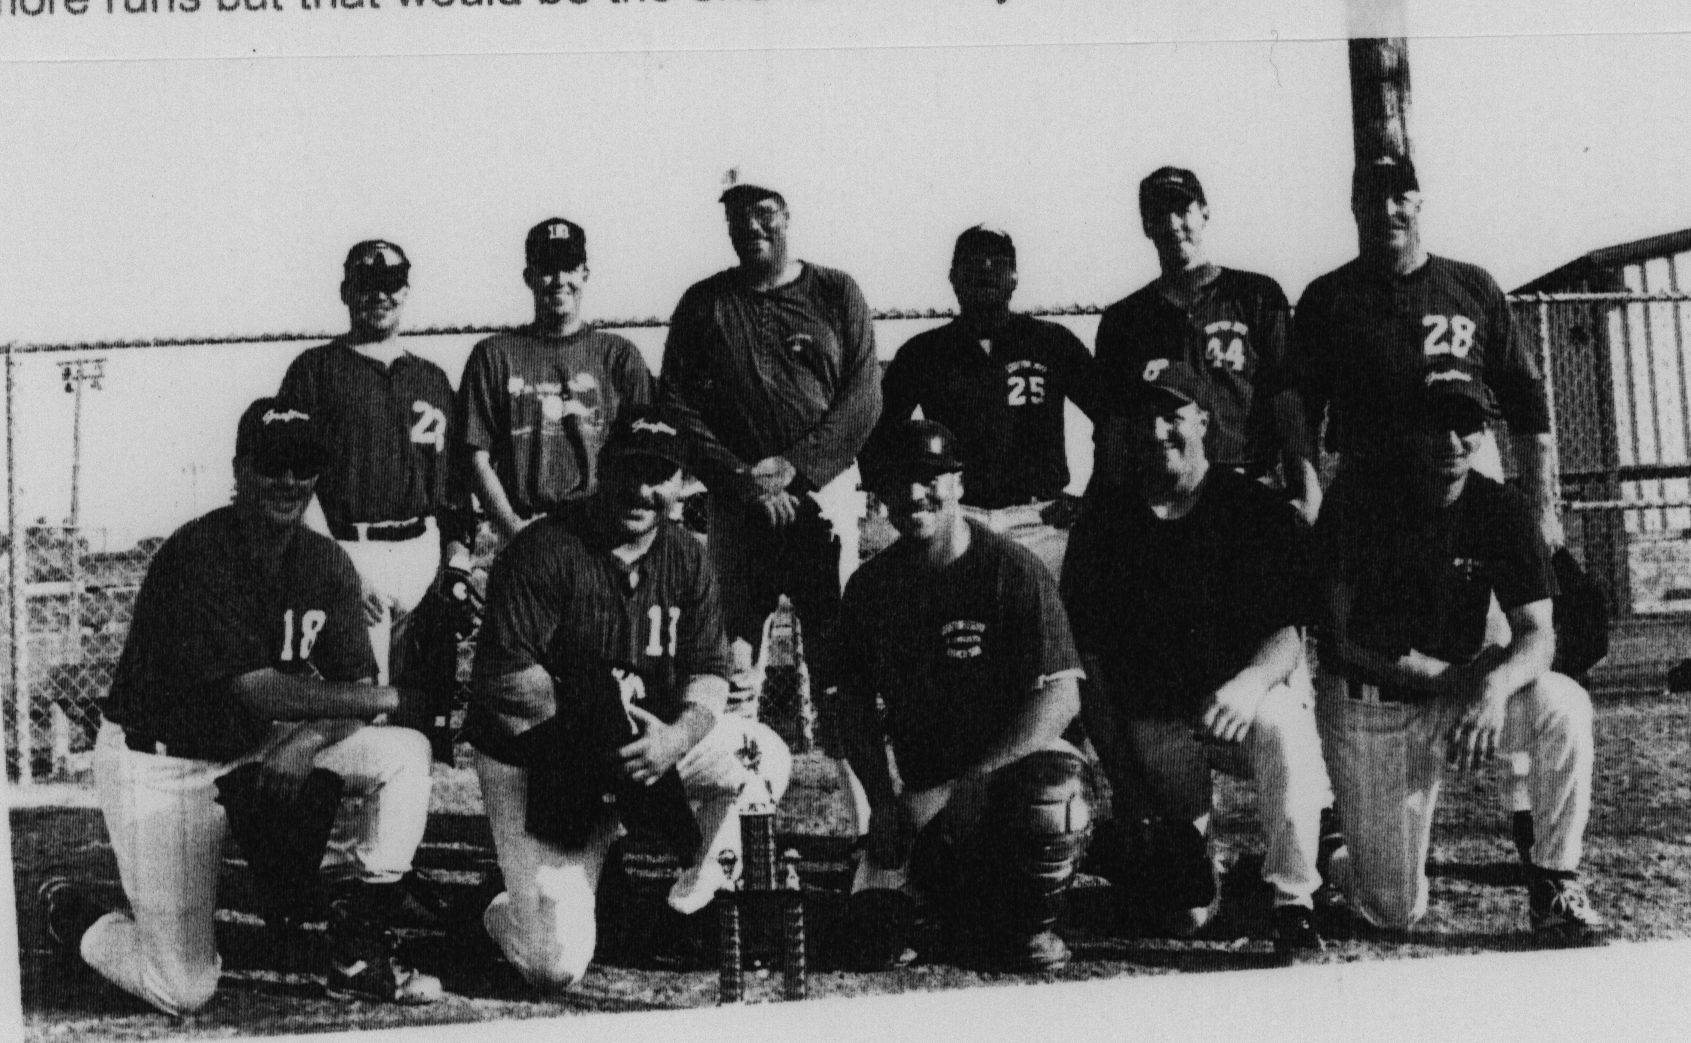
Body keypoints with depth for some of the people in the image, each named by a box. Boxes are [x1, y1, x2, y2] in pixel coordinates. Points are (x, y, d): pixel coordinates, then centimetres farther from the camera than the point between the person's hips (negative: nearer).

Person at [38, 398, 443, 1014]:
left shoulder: (326, 564, -1)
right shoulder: (195, 556, -23)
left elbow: (355, 685, -4)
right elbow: (252, 689, -29)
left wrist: (309, 737, -26)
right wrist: (380, 699, -21)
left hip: (255, 746, 7)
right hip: (161, 765, -7)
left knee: (406, 754, -9)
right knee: (184, 990, -8)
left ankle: (358, 956, -3)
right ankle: (70, 914, 25)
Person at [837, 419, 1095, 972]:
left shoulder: (1013, 570, -12)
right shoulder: (870, 586, 2)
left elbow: (1061, 698, -17)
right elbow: (856, 703, 10)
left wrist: (953, 790, -22)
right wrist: (883, 799, -5)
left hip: (1017, 765, -4)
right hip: (923, 794, 4)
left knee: (1054, 796, -38)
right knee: (875, 938, -12)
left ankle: (1032, 922, -6)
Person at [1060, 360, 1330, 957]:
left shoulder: (1255, 509, -7)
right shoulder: (1105, 524, -2)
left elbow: (1289, 634, -12)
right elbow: (1091, 662, 0)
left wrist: (1248, 684, -35)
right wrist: (1124, 785, -6)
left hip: (1253, 689, -1)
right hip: (1153, 717, 1)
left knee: (1282, 729, -39)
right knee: (1186, 915, -4)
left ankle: (1295, 903, -24)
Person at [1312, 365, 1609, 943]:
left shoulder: (1502, 511, -5)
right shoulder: (1356, 504, -12)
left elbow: (1538, 635, -13)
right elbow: (1346, 641, -13)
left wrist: (1496, 686, -36)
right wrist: (1454, 676, -19)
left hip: (1457, 699, 2)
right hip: (1367, 711, -2)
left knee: (1566, 705, -28)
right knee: (1395, 912, -4)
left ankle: (1555, 885, -13)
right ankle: (1335, 858, 32)